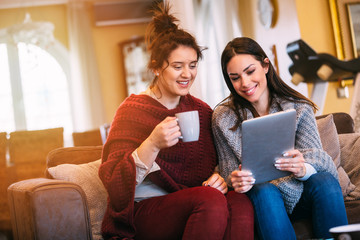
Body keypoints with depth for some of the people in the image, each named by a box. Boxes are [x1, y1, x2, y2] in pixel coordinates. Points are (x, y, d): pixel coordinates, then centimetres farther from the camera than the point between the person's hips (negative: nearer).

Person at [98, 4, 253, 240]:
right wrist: (153, 144, -27)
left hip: (192, 207, 4)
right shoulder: (132, 110, -1)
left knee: (241, 204, -29)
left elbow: (216, 163, 17)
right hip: (145, 210, -4)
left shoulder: (201, 111, 13)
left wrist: (219, 177, -8)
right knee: (211, 200, -33)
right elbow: (115, 183, -11)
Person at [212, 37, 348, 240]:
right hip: (262, 200, -1)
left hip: (301, 196, 1)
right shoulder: (223, 118, -3)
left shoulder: (299, 108, -3)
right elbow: (229, 172, -1)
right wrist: (236, 181, -26)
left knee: (324, 181, -31)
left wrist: (302, 169, -35)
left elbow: (316, 160, -10)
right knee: (264, 192, -34)